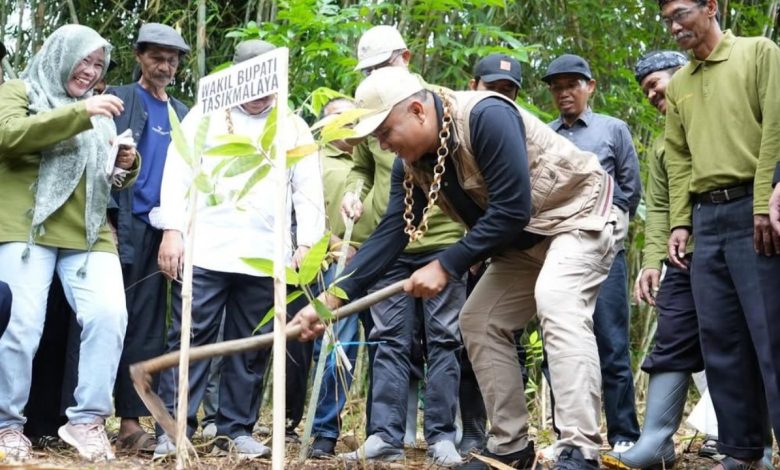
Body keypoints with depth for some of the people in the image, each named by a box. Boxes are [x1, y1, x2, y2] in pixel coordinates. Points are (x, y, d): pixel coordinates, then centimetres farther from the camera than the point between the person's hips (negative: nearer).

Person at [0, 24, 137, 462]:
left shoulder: (99, 112, 24)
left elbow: (112, 179, 25)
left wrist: (127, 165, 0)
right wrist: (80, 113, -19)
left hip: (88, 233, 5)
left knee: (110, 315, -13)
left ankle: (87, 419, -3)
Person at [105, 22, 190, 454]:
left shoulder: (182, 113, 19)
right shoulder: (118, 99, 4)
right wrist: (107, 221, -12)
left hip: (164, 230, 5)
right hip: (126, 225, -4)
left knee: (147, 326, 2)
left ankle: (132, 421, 4)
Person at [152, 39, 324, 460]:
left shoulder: (295, 129, 15)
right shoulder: (205, 116, 9)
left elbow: (309, 192, 11)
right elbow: (177, 176, 3)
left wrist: (308, 243, -2)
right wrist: (172, 231, -8)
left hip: (265, 259, 2)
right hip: (205, 251, -2)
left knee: (251, 346, 6)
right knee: (190, 338, -4)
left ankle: (237, 429, 14)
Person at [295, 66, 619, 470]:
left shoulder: (487, 117, -31)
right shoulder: (411, 162, -6)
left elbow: (511, 210, -33)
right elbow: (392, 231, -8)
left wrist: (445, 266, -28)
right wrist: (332, 297, -16)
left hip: (579, 214, -9)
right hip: (525, 238, 9)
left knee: (555, 300, -32)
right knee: (479, 321, 4)